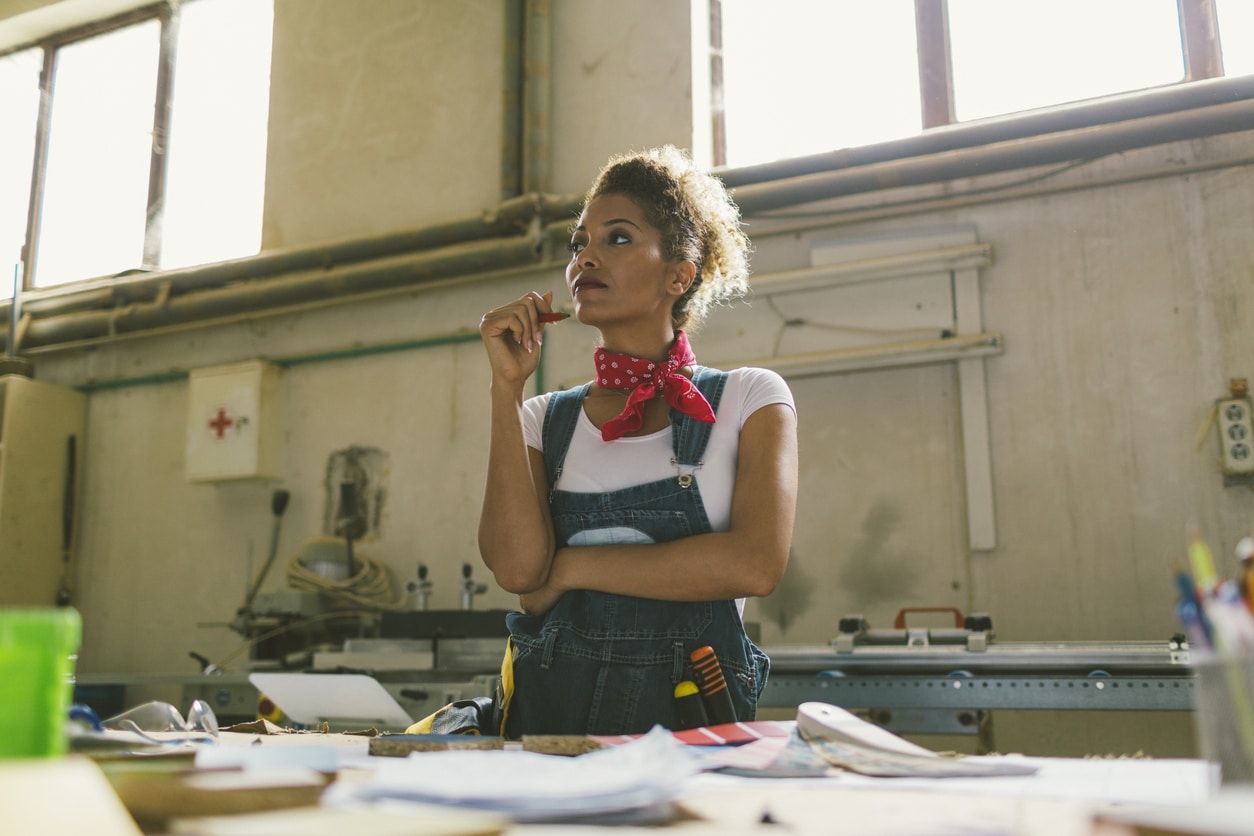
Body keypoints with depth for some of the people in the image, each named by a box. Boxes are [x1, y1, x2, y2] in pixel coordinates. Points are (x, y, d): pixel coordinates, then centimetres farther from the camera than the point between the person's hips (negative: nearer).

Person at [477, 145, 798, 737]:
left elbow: (756, 564, -8)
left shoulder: (750, 399, 8)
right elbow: (517, 566, -3)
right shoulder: (544, 419, 14)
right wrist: (507, 386, -2)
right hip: (551, 709, 3)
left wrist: (572, 566, -2)